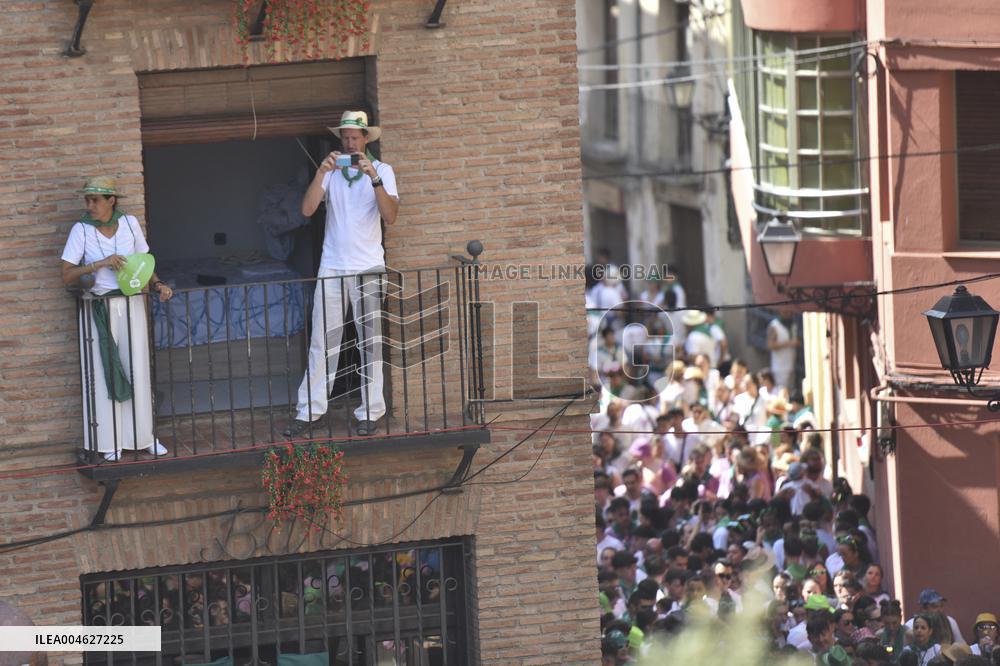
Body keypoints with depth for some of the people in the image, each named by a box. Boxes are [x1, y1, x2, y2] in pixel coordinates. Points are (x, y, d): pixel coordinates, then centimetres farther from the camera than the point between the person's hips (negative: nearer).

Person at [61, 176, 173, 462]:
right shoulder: (81, 230, -5)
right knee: (105, 373, -1)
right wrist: (100, 264, -22)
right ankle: (111, 442, 6)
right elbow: (67, 276, -10)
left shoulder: (129, 223, 2)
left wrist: (158, 285, -6)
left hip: (131, 306, 2)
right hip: (99, 308, -2)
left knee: (137, 371, 4)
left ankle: (144, 436, 15)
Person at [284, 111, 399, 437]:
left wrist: (374, 178, -24)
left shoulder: (382, 171, 1)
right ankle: (309, 410, 4)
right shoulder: (331, 171, 7)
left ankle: (369, 413, 5)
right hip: (332, 267, 2)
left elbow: (390, 216, -13)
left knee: (369, 342, 1)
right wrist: (321, 174, -19)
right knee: (322, 343, 1)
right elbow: (307, 209, -6)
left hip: (368, 268, -2)